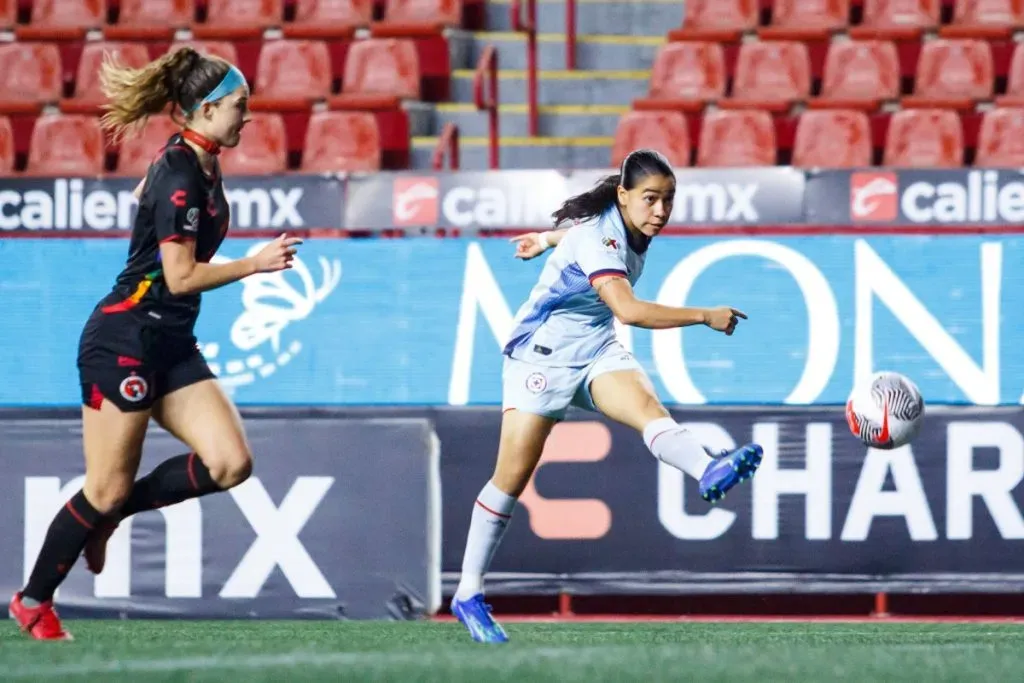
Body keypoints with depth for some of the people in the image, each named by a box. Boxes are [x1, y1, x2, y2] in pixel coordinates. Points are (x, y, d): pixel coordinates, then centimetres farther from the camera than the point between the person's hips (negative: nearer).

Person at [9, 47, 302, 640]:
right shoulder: (181, 177, -18)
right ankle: (33, 601, 14)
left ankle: (109, 513, 10)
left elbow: (143, 193, 28)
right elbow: (182, 277, -20)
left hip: (171, 345, 9)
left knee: (231, 464, -8)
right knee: (109, 489, -4)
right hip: (124, 340, -9)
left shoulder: (200, 166, 9)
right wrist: (256, 265, -16)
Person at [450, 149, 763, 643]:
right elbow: (628, 309, -38)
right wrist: (706, 317, -36)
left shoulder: (631, 227, 1)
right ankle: (468, 595, 9)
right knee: (513, 476, -3)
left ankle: (710, 471, -59)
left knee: (646, 405, -27)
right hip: (543, 355, -6)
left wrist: (548, 240, 42)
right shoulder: (598, 239, -26)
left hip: (596, 351, 6)